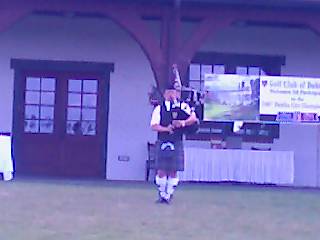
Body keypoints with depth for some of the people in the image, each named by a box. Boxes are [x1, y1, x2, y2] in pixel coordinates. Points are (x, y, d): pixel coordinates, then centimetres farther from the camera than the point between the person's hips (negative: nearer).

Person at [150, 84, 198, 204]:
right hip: (162, 143, 0)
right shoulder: (159, 109, 6)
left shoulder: (183, 107, 7)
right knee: (161, 170, 1)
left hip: (176, 143, 0)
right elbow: (154, 126, -3)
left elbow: (193, 118, -2)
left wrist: (183, 122, -19)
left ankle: (169, 195, 11)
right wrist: (166, 128, -18)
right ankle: (162, 195, 15)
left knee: (173, 171, 1)